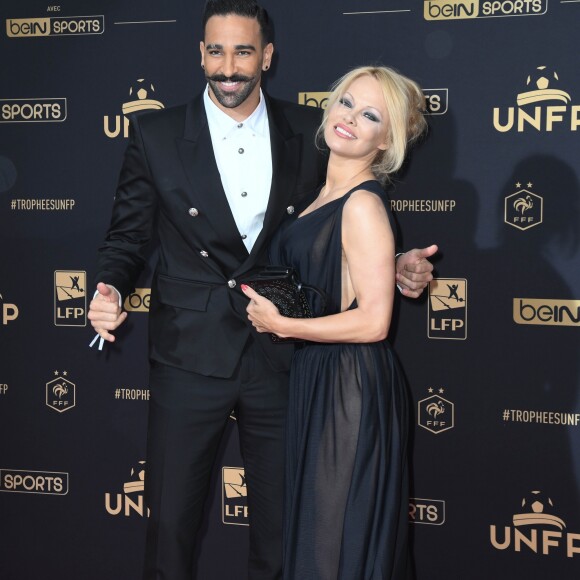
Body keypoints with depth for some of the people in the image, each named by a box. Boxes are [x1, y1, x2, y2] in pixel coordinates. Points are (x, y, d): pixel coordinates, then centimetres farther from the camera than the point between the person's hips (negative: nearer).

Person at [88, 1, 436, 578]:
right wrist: (110, 288, -16)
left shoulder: (308, 132, 2)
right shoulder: (156, 133, -1)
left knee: (281, 524, 13)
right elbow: (126, 235, 3)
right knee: (171, 516, 9)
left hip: (280, 356, 1)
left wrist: (392, 266, -7)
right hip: (190, 354, -1)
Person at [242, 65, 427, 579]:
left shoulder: (364, 205, -17)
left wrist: (280, 324, -14)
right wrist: (268, 308, 7)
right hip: (318, 380, 9)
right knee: (314, 530, 19)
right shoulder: (324, 198, 10)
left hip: (352, 387, -9)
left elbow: (373, 321, -21)